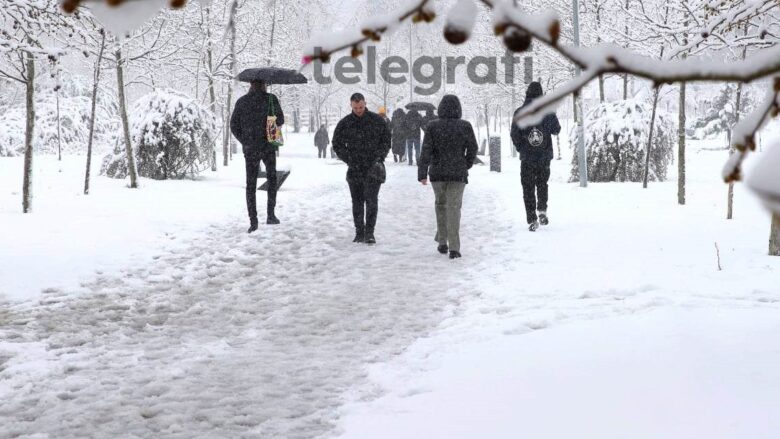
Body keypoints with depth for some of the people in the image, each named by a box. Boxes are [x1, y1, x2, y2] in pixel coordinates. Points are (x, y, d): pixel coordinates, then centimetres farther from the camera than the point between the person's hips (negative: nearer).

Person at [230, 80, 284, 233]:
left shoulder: (242, 101, 2)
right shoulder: (271, 99, -5)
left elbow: (233, 125, 3)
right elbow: (280, 121, -5)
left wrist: (244, 141, 13)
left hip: (250, 148, 1)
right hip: (268, 146, -1)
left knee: (251, 184, 6)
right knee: (272, 178, 17)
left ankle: (253, 220, 0)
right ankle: (270, 214, 9)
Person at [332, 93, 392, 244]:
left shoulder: (377, 120, 1)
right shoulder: (344, 123, 3)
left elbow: (387, 140, 8)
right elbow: (337, 144, 11)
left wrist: (379, 157, -5)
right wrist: (349, 159, -1)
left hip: (373, 168, -2)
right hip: (354, 169, 2)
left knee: (371, 200, -10)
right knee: (357, 202, 7)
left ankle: (369, 232, -8)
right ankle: (359, 232, 14)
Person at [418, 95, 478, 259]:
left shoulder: (433, 126, -6)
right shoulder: (465, 126, -4)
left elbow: (426, 151, -10)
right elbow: (473, 149, 2)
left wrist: (422, 173, -9)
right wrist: (466, 166, 18)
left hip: (437, 173, 1)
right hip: (458, 173, -1)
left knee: (440, 204, 20)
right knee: (454, 208, -1)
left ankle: (442, 242, 23)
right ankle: (454, 248, -10)